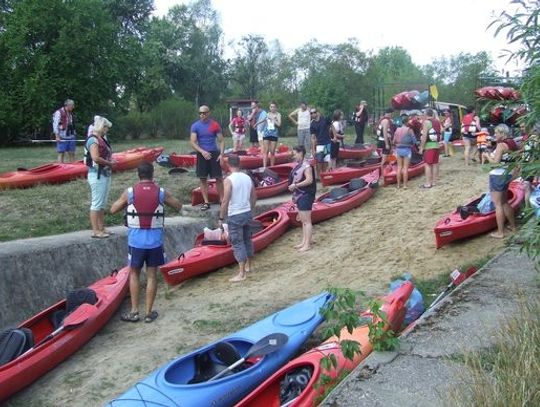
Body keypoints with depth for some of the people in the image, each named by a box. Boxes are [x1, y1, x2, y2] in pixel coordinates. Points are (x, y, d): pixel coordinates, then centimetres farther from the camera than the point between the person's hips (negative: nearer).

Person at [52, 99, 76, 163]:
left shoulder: (71, 113, 15)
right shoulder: (59, 112, -7)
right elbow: (55, 125, -11)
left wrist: (74, 134, 15)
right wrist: (57, 136, -16)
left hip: (71, 137, 7)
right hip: (62, 138, -7)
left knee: (72, 153, 7)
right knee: (61, 153, -2)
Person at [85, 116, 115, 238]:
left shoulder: (102, 139, 14)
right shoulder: (93, 140, -15)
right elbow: (96, 158, -26)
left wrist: (111, 162, 6)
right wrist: (109, 163, -14)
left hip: (105, 174, 10)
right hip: (97, 175, -10)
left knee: (103, 204, 14)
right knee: (97, 204, -4)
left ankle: (101, 228, 22)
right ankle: (95, 231, 1)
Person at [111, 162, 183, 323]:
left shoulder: (129, 192, -5)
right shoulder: (161, 192, -4)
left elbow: (113, 209, 7)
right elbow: (178, 206, 10)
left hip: (136, 240, 0)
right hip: (155, 240, 0)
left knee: (134, 273, 15)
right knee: (152, 275, 10)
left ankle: (134, 311, 15)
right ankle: (149, 312, 15)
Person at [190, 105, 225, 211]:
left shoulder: (215, 125, 0)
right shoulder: (195, 126, 0)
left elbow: (221, 140, 2)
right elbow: (193, 142, -5)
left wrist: (221, 154, -11)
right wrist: (202, 152, -19)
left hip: (214, 153, -1)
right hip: (202, 154, 1)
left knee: (219, 178, 1)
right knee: (203, 179, 3)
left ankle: (222, 200, 11)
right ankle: (206, 202, 11)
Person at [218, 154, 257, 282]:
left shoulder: (229, 180, -15)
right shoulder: (248, 178, 4)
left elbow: (225, 201, -17)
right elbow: (254, 197, 10)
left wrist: (221, 218, -9)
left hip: (234, 216, -6)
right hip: (247, 214, 6)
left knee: (238, 243, -3)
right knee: (247, 240, 18)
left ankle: (241, 274, -3)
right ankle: (248, 266, 33)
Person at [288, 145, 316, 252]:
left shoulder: (306, 165, -16)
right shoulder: (300, 165, 15)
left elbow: (309, 180, -24)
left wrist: (295, 185, -21)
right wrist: (293, 186, 10)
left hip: (306, 195, -10)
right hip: (300, 195, 10)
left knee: (306, 221, -5)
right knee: (303, 220, 16)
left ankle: (307, 244, 0)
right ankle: (304, 242, 24)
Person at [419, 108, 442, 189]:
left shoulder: (426, 122, -12)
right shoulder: (437, 122, 12)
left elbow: (424, 135, -17)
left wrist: (421, 147, -14)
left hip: (428, 146, -8)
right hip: (436, 145, 8)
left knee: (428, 164, -5)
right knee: (435, 164, 11)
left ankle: (428, 183, -7)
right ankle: (433, 181, 17)